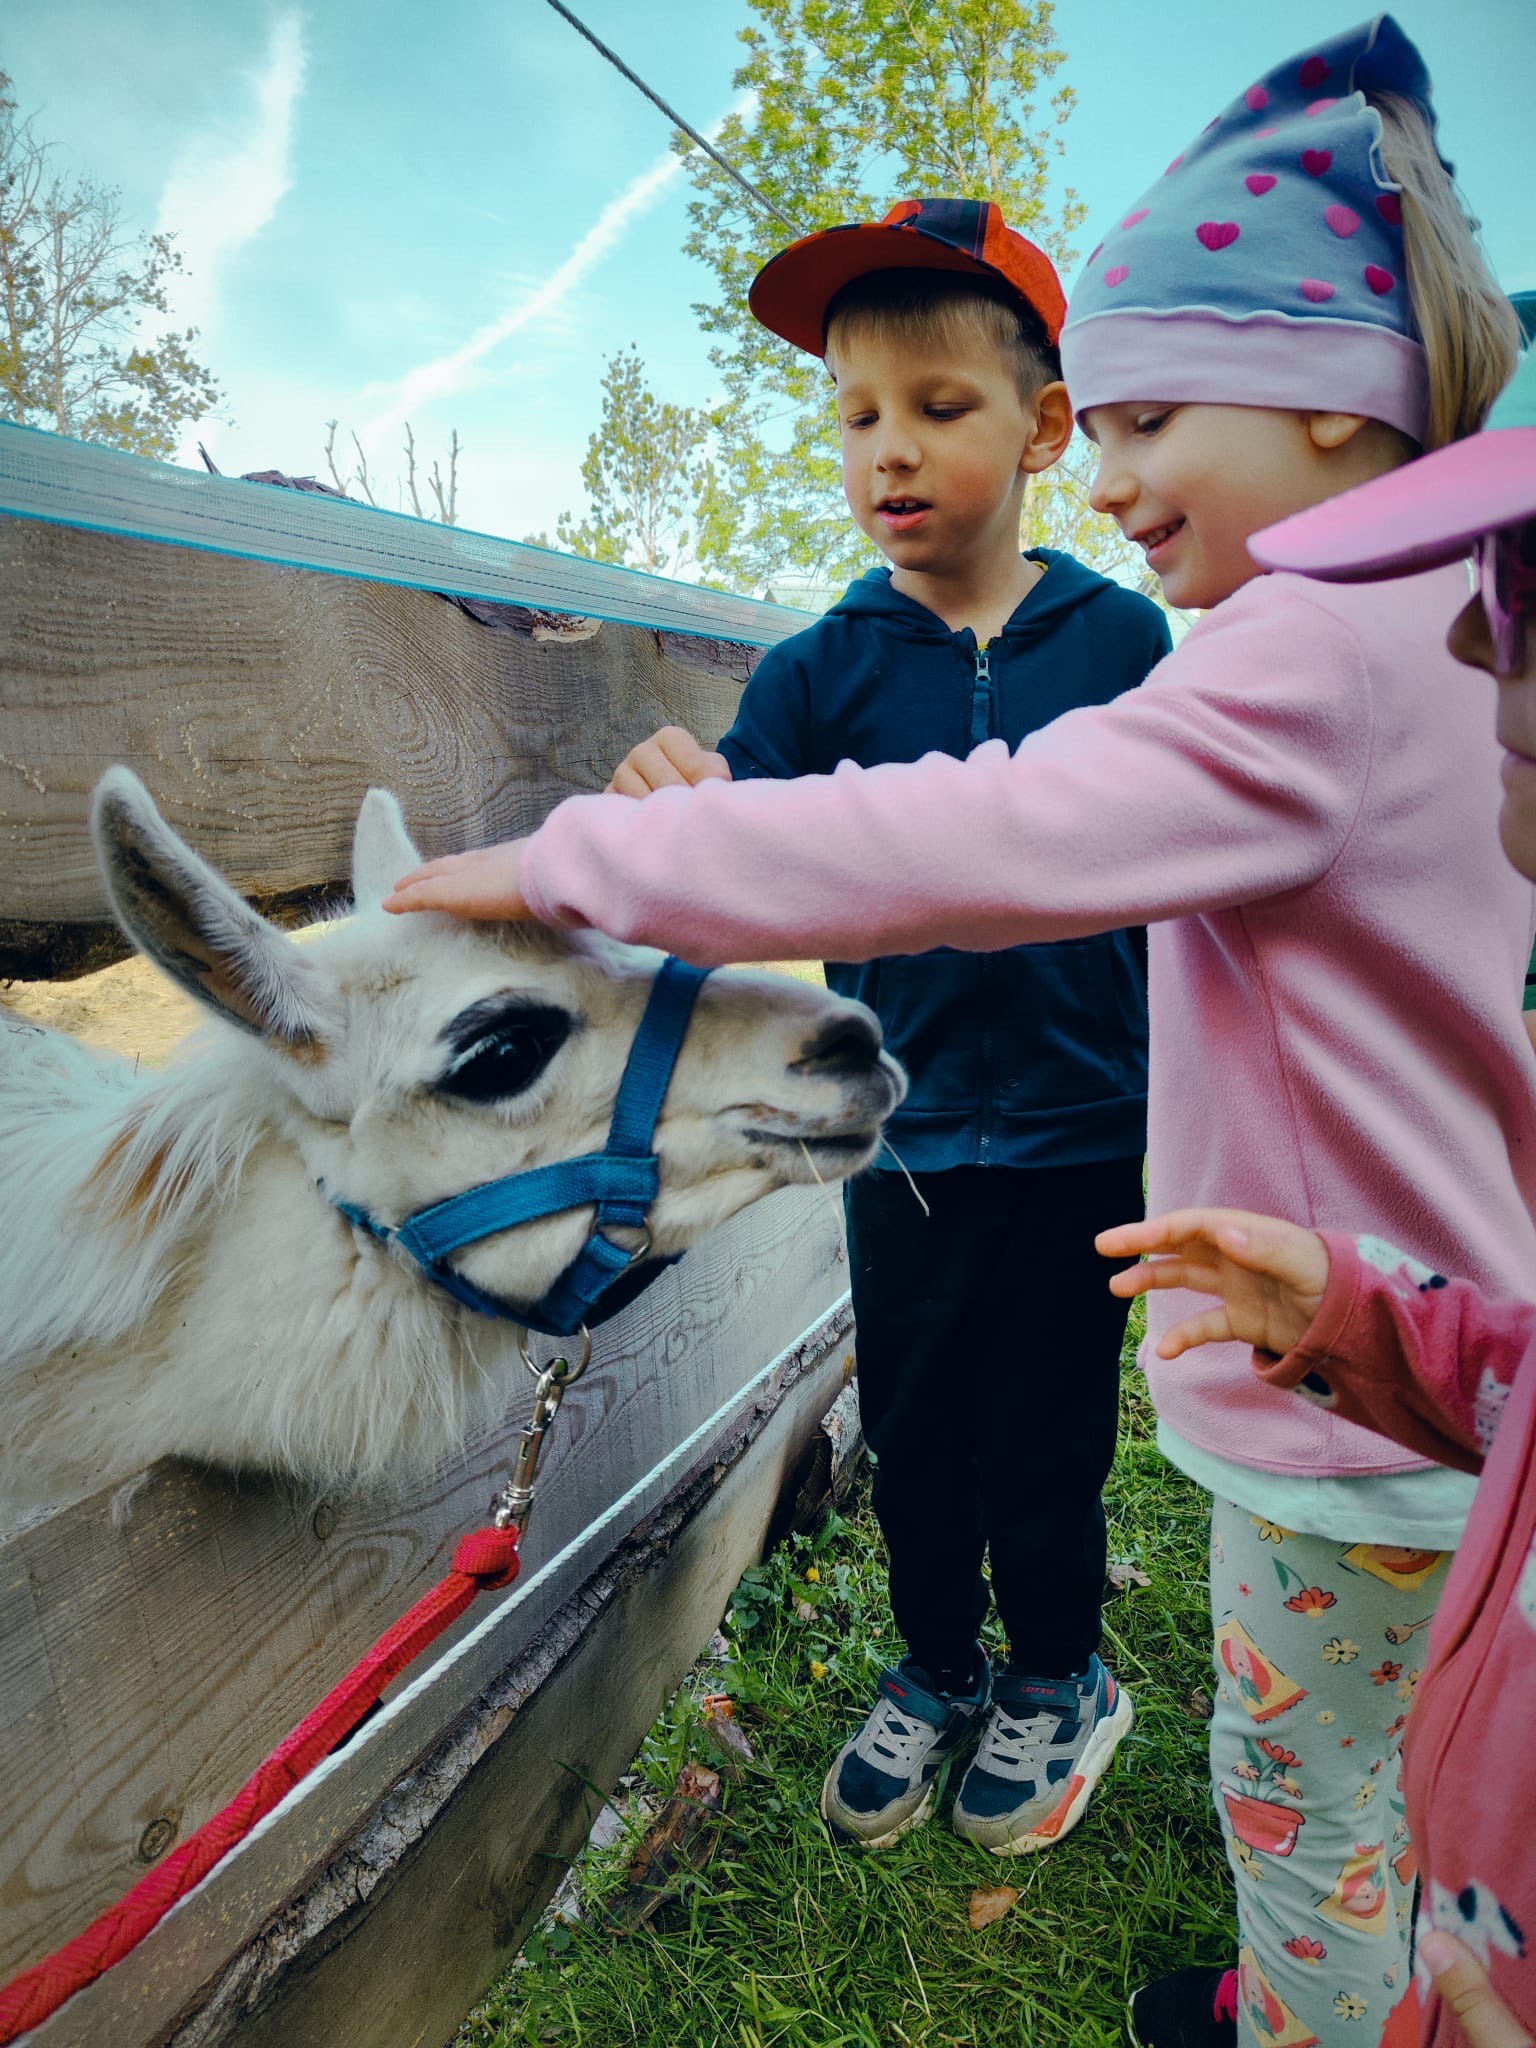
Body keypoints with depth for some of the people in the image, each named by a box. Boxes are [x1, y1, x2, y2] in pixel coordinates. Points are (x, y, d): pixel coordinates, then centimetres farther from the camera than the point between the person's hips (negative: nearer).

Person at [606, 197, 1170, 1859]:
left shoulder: (1118, 638, -3)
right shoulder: (819, 671, -4)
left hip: (1079, 1130, -1)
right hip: (900, 1132, 1)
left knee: (1046, 1435, 14)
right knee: (910, 1427, 16)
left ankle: (1055, 1680, 43)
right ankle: (937, 1671, 44)